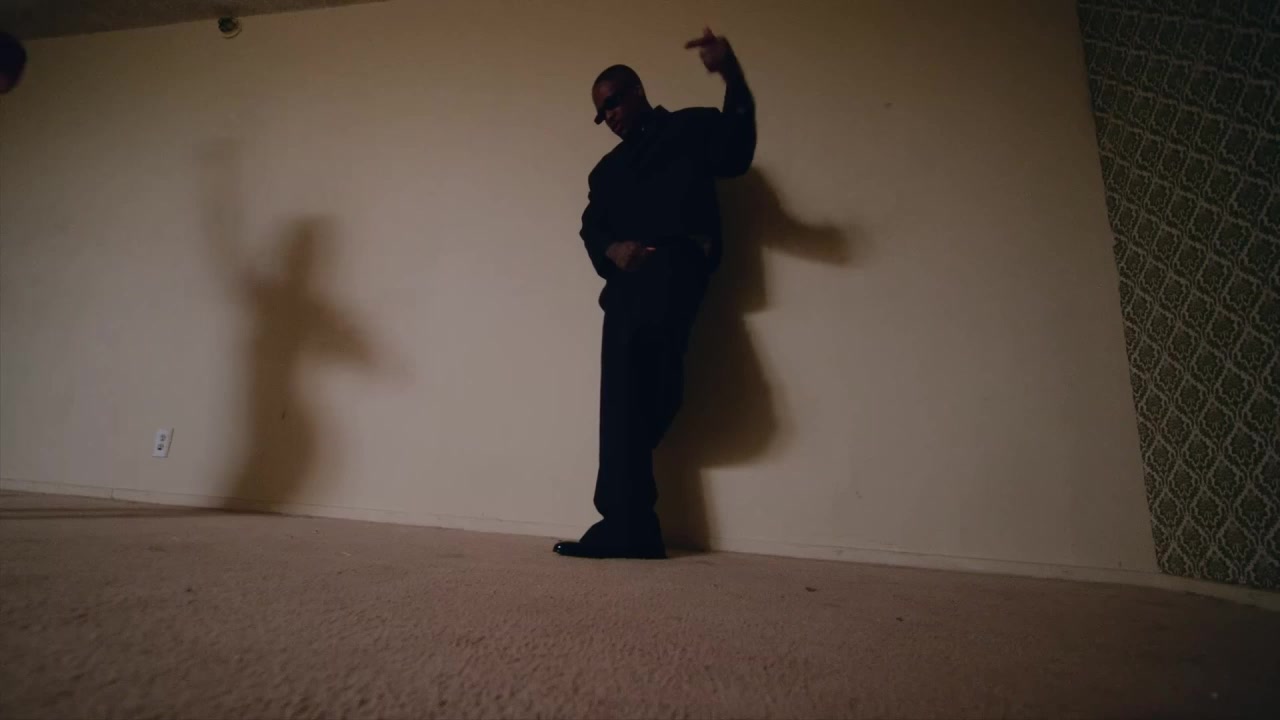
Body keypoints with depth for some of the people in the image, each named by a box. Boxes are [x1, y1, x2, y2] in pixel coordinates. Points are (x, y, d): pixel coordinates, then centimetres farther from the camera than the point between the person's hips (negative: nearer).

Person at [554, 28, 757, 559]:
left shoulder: (689, 128, 15)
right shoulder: (608, 169, 30)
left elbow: (736, 153, -7)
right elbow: (591, 229, 17)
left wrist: (733, 78, -24)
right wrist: (611, 250, -8)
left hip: (673, 268, -5)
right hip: (627, 281, 5)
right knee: (624, 393, -6)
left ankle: (623, 519, -19)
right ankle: (632, 527, -5)